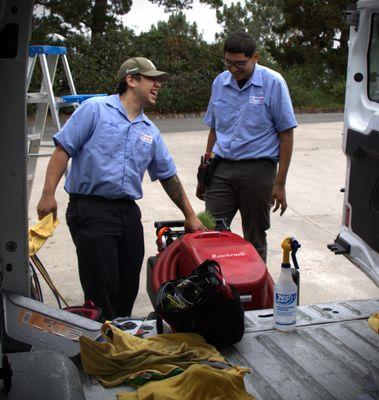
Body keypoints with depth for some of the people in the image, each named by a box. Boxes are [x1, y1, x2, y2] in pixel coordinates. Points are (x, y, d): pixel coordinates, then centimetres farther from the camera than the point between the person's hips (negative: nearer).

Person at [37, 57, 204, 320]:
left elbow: (169, 176, 20)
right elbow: (63, 150, -6)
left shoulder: (150, 131, 16)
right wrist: (48, 194, -14)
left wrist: (190, 216, 20)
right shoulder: (95, 109, -2)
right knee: (102, 288, -5)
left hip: (129, 212, 6)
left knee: (128, 288, 9)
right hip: (91, 211, -6)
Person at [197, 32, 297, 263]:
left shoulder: (273, 83, -6)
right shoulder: (220, 82, 7)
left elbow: (286, 135, -5)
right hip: (221, 168, 4)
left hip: (257, 171, -4)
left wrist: (280, 184, -8)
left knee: (255, 241, 8)